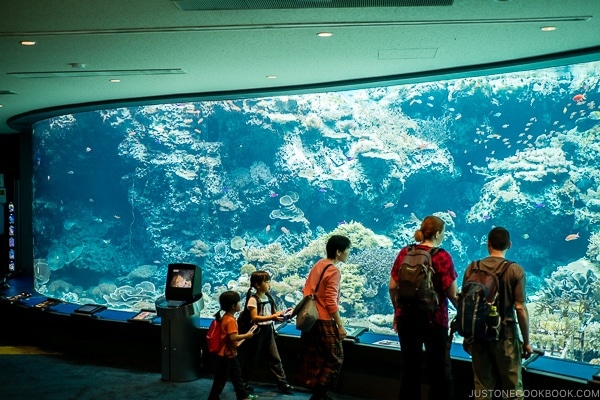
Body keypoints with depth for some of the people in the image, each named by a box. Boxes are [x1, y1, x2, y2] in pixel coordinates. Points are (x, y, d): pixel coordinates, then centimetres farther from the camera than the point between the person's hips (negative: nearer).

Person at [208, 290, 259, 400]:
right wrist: (246, 335, -21)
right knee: (221, 379, 2)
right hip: (225, 355, -10)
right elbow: (233, 337, -31)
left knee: (237, 376, 19)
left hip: (231, 354, 10)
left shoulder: (228, 318, 7)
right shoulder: (230, 320, -24)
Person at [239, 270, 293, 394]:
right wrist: (272, 317, -33)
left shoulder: (269, 297, 7)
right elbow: (254, 318, -24)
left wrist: (282, 313, -7)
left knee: (275, 358, 6)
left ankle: (282, 383, 11)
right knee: (251, 359, 6)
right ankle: (242, 382, 22)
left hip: (268, 330, 6)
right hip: (257, 331, -6)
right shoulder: (253, 299, -15)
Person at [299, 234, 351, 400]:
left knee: (314, 357, 13)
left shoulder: (318, 264, 9)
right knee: (335, 358, 2)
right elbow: (331, 303, -19)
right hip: (324, 321, -8)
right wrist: (340, 325, -14)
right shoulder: (334, 271, -16)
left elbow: (306, 290, 13)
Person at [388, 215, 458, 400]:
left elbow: (392, 287, 3)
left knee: (409, 366, 14)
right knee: (440, 369, 10)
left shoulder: (405, 252, 0)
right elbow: (452, 293, -12)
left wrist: (397, 311, 16)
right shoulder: (442, 256, -11)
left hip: (407, 317, 4)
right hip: (434, 318, -4)